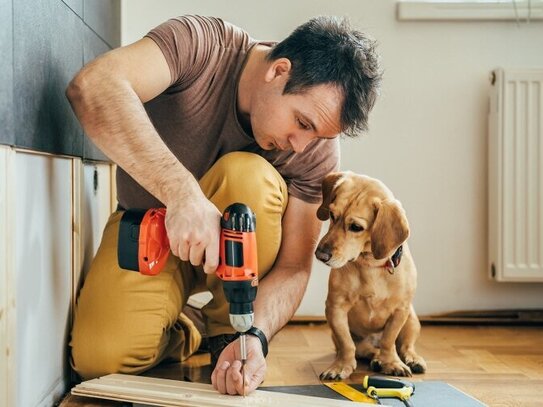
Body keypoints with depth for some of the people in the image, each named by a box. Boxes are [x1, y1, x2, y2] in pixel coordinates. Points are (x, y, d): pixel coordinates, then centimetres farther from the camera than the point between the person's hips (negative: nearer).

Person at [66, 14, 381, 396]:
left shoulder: (317, 150, -20)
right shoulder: (201, 46, -27)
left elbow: (293, 267, -17)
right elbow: (91, 88, -43)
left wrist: (255, 338, -36)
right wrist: (182, 191, -53)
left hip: (236, 245, 2)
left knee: (247, 176, -33)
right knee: (100, 358, -27)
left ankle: (227, 331, -12)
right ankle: (180, 333, 8)